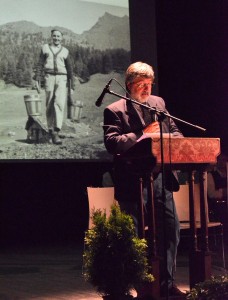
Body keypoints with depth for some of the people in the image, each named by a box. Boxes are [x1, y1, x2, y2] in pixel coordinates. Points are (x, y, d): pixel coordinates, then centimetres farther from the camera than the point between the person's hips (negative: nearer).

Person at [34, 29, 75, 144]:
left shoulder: (65, 51, 12)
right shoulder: (45, 48, 11)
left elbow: (69, 69, 16)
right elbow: (40, 65, 8)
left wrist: (72, 86, 13)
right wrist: (37, 80, -2)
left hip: (61, 79, 0)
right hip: (49, 77, 1)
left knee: (59, 103, -17)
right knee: (50, 105, 0)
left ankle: (56, 132, -25)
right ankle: (51, 129, 13)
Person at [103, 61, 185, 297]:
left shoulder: (159, 103, 14)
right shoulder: (114, 111, -4)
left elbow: (174, 131, 19)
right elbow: (111, 143, -16)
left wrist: (175, 140, -5)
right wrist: (142, 135, -21)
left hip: (161, 178, 5)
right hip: (133, 183, -5)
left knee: (170, 230, 5)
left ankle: (166, 283, 16)